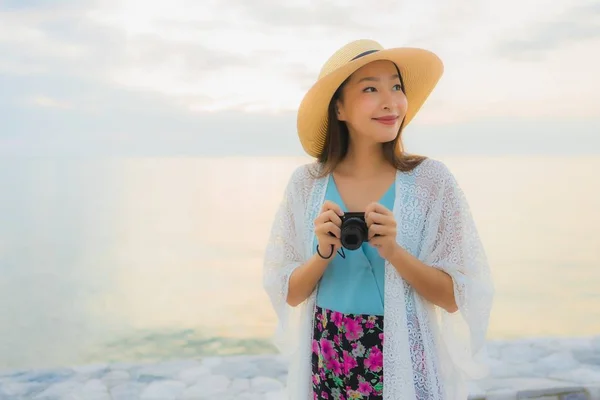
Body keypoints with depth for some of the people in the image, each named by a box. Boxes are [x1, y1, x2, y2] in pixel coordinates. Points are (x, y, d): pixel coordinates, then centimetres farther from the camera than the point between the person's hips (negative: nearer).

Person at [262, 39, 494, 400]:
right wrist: (324, 254, -19)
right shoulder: (307, 183, -6)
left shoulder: (431, 180, -11)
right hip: (328, 364, 2)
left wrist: (394, 252, -22)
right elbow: (288, 294, -2)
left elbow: (455, 298, -9)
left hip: (408, 364, -1)